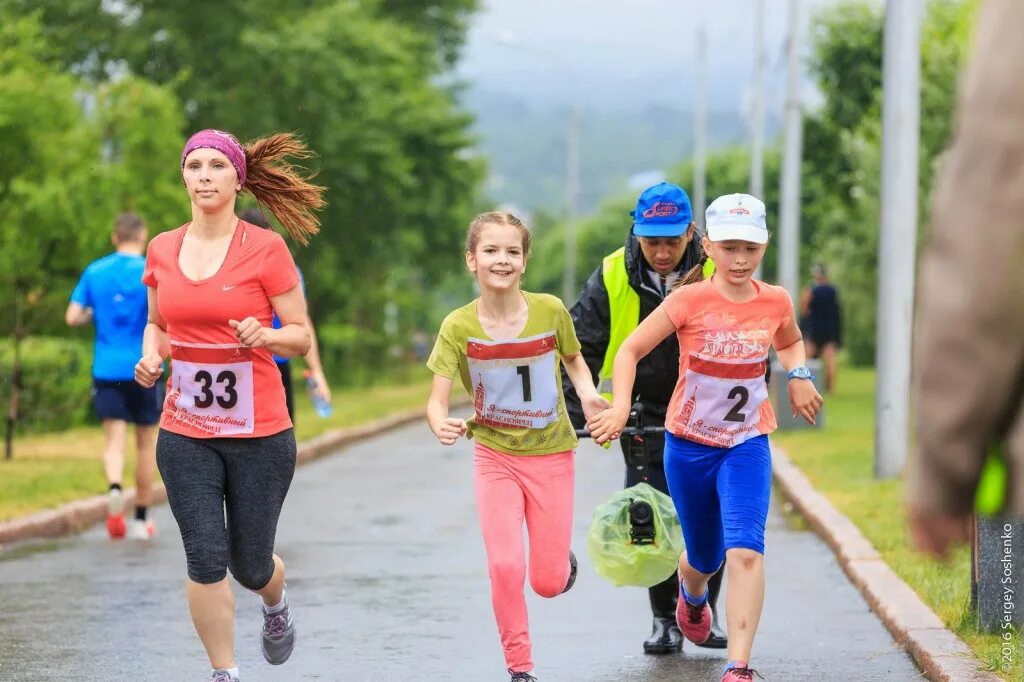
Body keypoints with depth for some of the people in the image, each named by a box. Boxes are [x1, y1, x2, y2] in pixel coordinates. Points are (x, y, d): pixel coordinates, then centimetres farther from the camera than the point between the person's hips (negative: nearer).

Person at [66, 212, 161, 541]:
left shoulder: (94, 271, 6)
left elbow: (72, 317, 2)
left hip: (106, 369, 2)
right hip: (143, 367, -2)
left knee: (114, 438, -1)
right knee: (147, 442, 11)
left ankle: (114, 488, -33)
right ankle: (141, 519, 16)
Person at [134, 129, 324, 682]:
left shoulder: (265, 248, -8)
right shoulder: (162, 250, 3)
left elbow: (301, 337, -3)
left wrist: (265, 336, -24)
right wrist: (150, 356, -2)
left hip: (260, 434, -2)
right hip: (185, 433, 2)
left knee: (249, 566, 9)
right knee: (205, 560, -7)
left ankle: (276, 605, 45)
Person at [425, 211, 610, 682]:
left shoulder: (551, 311, -12)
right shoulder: (459, 327, -13)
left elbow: (574, 360, 7)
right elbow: (436, 400, -15)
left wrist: (588, 394, -12)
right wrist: (440, 424, -37)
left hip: (551, 455, 0)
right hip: (495, 456, 0)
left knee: (548, 582, 3)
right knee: (505, 567, -14)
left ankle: (564, 560, 41)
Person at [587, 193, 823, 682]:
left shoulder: (775, 302, -5)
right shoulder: (690, 301, -14)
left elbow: (790, 342, 19)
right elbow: (630, 351, -9)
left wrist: (798, 375, -3)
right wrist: (620, 407, -25)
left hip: (747, 444, 0)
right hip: (689, 445, 0)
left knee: (745, 550, -21)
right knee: (704, 557, 16)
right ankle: (692, 600, 54)